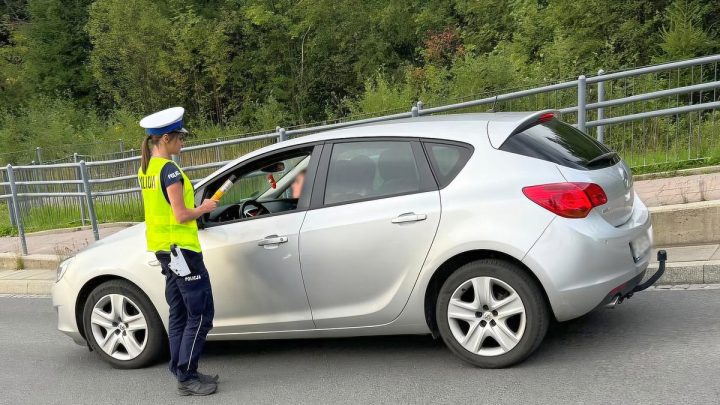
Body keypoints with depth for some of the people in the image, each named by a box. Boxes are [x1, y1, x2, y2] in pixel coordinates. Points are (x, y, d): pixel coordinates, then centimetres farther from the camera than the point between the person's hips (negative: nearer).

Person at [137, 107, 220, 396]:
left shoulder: (145, 169, 10)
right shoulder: (169, 169, -18)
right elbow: (182, 215, -20)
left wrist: (195, 206, 11)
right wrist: (204, 208, -4)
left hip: (163, 249, 10)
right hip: (181, 247, -9)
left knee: (179, 314, 14)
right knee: (200, 315, -3)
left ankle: (181, 371, 20)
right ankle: (187, 378, -1)